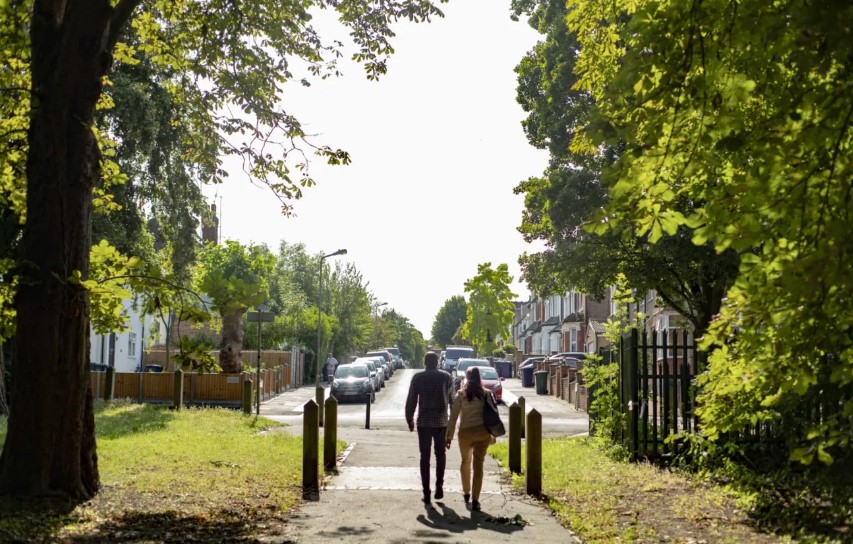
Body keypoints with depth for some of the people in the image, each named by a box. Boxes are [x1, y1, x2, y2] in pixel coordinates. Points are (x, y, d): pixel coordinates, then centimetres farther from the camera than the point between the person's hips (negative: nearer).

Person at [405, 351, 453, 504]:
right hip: (442, 422, 1)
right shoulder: (446, 377, 1)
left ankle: (426, 492, 3)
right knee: (440, 454, 16)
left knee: (425, 457, 6)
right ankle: (439, 484, 0)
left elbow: (411, 401, -2)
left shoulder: (418, 377, -1)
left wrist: (410, 420, 6)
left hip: (424, 422, -1)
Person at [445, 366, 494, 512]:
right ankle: (475, 500, -5)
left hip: (466, 432, 0)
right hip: (482, 432, 0)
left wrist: (449, 436, 1)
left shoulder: (461, 395, -2)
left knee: (465, 462, 21)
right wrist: (493, 434, 10)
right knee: (478, 464, 1)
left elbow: (453, 417, -4)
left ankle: (466, 493, 34)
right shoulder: (486, 394, 1)